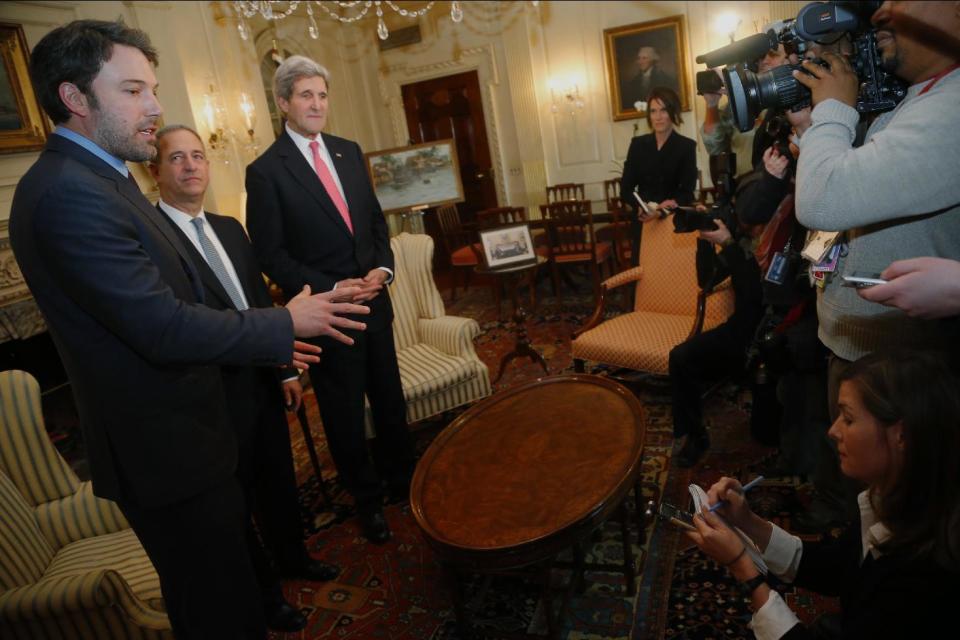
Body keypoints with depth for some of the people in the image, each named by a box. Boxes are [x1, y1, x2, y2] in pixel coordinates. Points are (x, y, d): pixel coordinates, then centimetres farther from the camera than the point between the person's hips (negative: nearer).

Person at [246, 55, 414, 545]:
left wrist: (383, 267, -4)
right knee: (345, 413, 10)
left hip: (373, 299, 5)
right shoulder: (265, 171, -9)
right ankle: (367, 498, 31)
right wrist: (331, 289, -16)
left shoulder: (348, 151, 8)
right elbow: (270, 255, -10)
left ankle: (401, 477, 39)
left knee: (390, 398, 17)